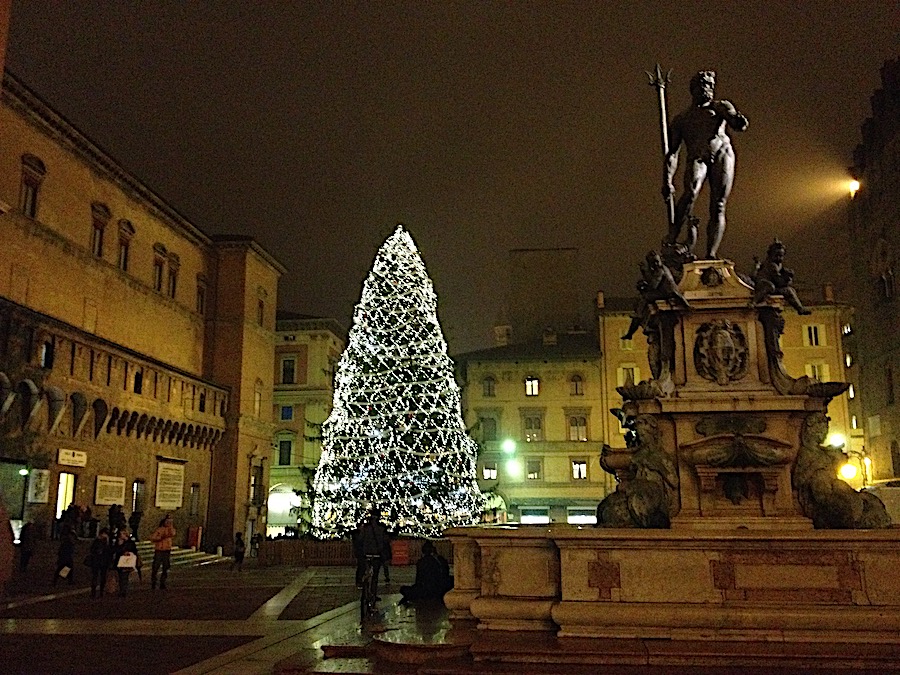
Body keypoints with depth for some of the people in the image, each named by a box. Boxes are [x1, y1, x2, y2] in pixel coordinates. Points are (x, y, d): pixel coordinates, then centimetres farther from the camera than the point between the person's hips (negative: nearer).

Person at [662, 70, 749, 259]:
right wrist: (667, 181, 5)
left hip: (722, 154, 1)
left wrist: (739, 121, -14)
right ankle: (671, 238, -29)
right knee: (691, 193, -31)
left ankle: (711, 255, -14)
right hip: (696, 158, 0)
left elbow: (739, 124, 6)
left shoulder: (720, 107, 22)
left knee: (718, 207, -10)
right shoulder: (681, 119, 21)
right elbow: (672, 153, 14)